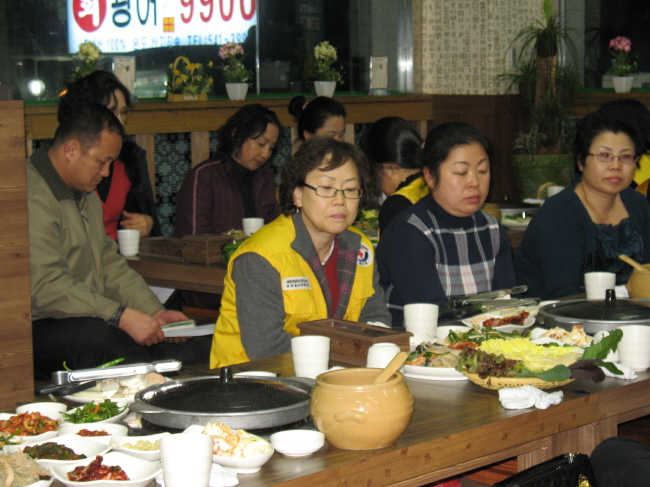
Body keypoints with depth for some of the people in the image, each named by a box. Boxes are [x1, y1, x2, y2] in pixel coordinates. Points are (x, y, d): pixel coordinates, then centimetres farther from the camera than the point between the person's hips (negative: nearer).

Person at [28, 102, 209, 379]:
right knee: (105, 341, -40)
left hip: (93, 320, 9)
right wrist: (122, 317, -27)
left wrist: (154, 312, 4)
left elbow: (110, 265, 20)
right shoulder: (33, 197, -15)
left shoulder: (86, 195, 20)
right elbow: (45, 287, -24)